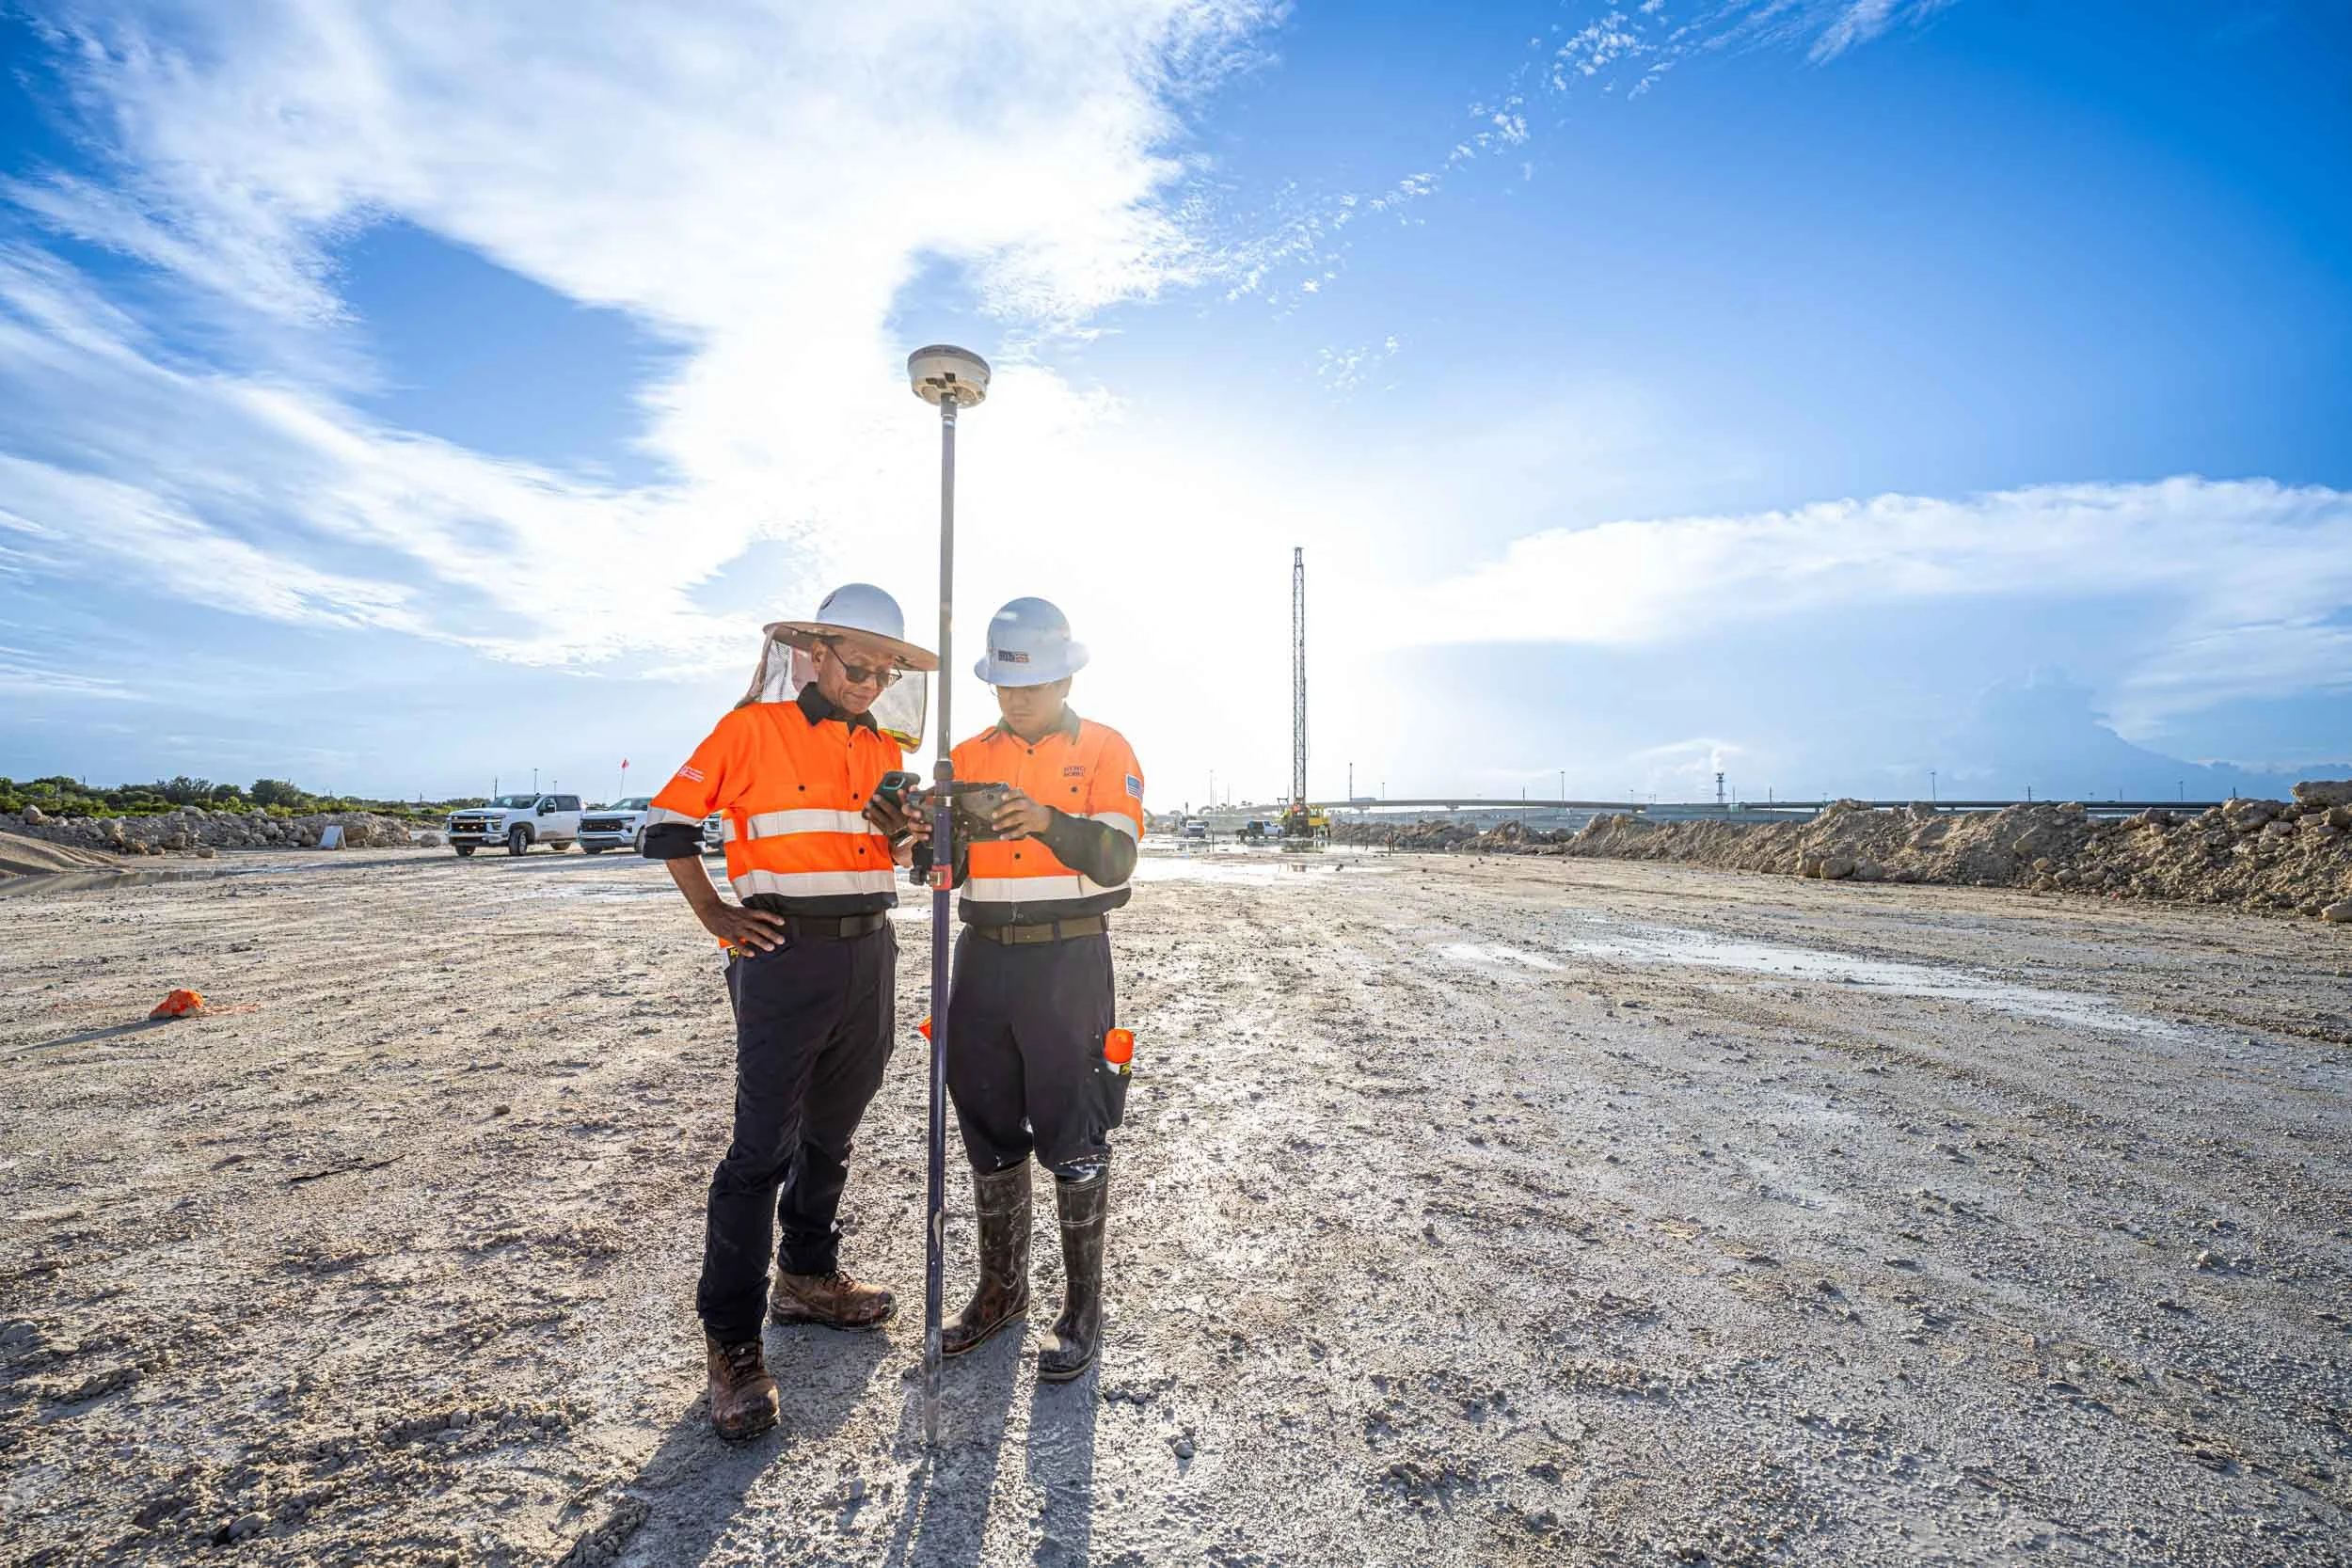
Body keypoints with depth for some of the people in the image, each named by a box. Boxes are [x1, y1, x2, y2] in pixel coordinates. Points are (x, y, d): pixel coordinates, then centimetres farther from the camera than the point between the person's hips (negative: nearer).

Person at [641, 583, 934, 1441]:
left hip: (870, 952, 6)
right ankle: (731, 1343, 11)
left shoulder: (884, 748, 11)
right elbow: (670, 821, -1)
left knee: (830, 1134, 17)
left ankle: (808, 1278, 35)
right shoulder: (753, 728, -5)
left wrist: (910, 831, -3)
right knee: (764, 1147, -3)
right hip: (786, 954, -6)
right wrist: (716, 914, -7)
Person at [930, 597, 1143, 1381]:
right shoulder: (970, 756, 10)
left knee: (1073, 1138, 3)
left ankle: (1083, 1307, 22)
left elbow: (1116, 859, -14)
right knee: (989, 1133, 14)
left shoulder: (1105, 750, -2)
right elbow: (948, 870, 7)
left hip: (1068, 962, -4)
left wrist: (1049, 822, -30)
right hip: (983, 958, 5)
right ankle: (1001, 1288, 34)